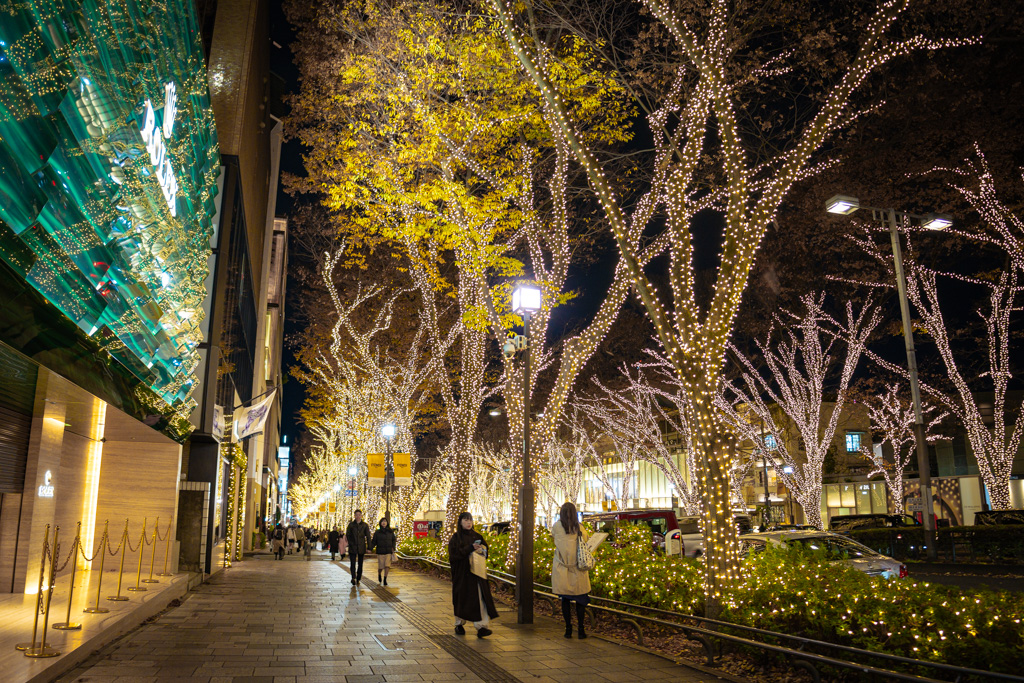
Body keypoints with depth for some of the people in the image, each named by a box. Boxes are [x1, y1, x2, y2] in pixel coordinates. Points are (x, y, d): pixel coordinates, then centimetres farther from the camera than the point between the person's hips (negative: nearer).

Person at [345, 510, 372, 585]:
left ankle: (358, 579, 17)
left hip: (361, 547, 1)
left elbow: (368, 536, 1)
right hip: (352, 547, -1)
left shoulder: (365, 525, 3)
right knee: (353, 563, -12)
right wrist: (350, 543, -5)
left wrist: (369, 547, -5)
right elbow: (347, 535, 7)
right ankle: (353, 578, -20)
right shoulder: (351, 524, 3)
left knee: (360, 564, 6)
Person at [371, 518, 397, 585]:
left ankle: (385, 580, -1)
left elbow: (394, 540, 15)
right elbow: (374, 542, 1)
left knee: (387, 565, -10)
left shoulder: (390, 532, 5)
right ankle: (379, 574, 33)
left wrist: (393, 547, 0)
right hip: (380, 552, -1)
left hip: (388, 552, 1)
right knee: (381, 566, 0)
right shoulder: (377, 532, 1)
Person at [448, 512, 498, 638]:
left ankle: (481, 627, -13)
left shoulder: (477, 536, 11)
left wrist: (481, 549, -10)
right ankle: (459, 624, 27)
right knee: (462, 598, 6)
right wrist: (470, 548, -21)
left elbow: (485, 549, 13)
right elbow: (454, 554, -13)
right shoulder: (456, 538, -2)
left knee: (480, 598, -8)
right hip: (461, 573, -3)